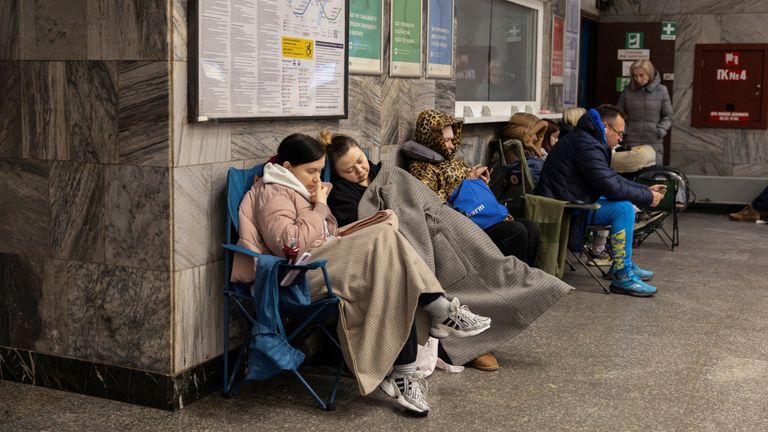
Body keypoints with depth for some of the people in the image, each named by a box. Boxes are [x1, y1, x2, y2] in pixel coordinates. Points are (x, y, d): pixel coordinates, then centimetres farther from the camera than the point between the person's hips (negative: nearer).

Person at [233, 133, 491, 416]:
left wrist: (320, 206, 4)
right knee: (384, 239, -24)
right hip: (304, 273, -10)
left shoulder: (295, 189, 25)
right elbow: (292, 243, -22)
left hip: (327, 263, 10)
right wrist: (320, 207, -12)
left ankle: (402, 373, -23)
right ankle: (443, 313, -17)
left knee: (397, 288, -17)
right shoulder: (274, 194, -5)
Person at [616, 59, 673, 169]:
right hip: (630, 142, 1)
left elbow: (668, 116, 6)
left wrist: (659, 132, -8)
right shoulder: (627, 91, 3)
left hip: (654, 142, 0)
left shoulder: (661, 91, 1)